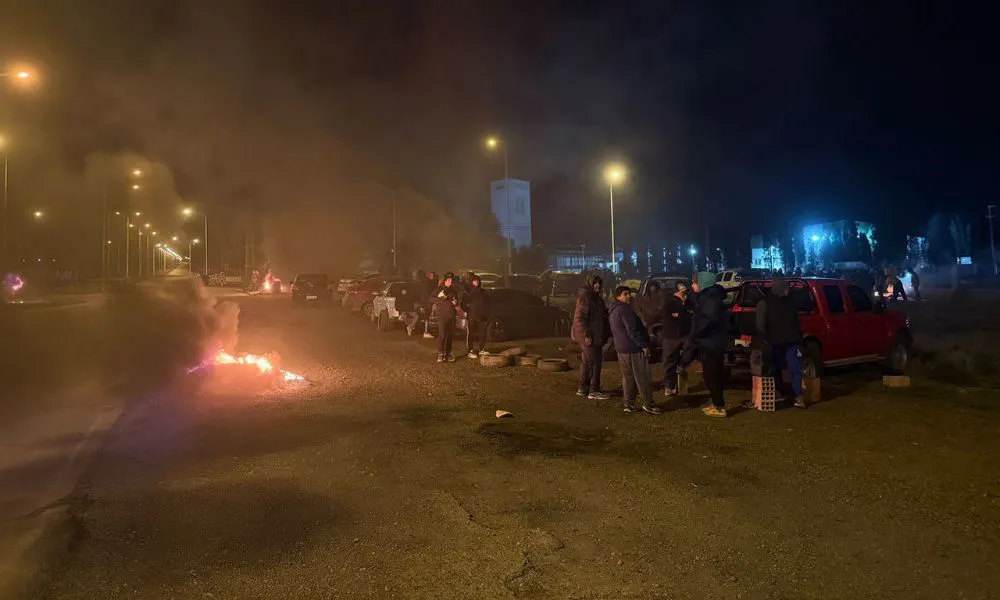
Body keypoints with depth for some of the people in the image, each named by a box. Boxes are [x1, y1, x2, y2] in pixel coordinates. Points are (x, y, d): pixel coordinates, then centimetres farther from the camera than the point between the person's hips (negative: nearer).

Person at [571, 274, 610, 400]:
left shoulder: (595, 297, 15)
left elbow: (600, 314, 25)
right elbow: (579, 318, -22)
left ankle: (583, 388, 23)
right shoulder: (585, 297, -16)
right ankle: (593, 391, -2)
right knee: (595, 361, -7)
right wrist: (586, 335, -25)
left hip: (594, 335, 10)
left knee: (587, 361, 15)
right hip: (588, 335, -10)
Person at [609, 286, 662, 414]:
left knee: (628, 377, 13)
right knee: (642, 377, -3)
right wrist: (644, 345, -18)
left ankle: (629, 404, 16)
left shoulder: (613, 311, 16)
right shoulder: (624, 309, -16)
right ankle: (648, 404, 2)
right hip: (633, 349, -10)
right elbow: (632, 330, -22)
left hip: (621, 349, 10)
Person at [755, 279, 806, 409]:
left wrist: (799, 337, 16)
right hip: (775, 343, -3)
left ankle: (798, 396, -10)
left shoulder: (789, 301, 14)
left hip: (792, 342, 3)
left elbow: (796, 321, 22)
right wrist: (766, 340, -14)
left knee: (796, 368, -8)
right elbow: (761, 325, -7)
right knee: (777, 370, 8)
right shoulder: (765, 303, -3)